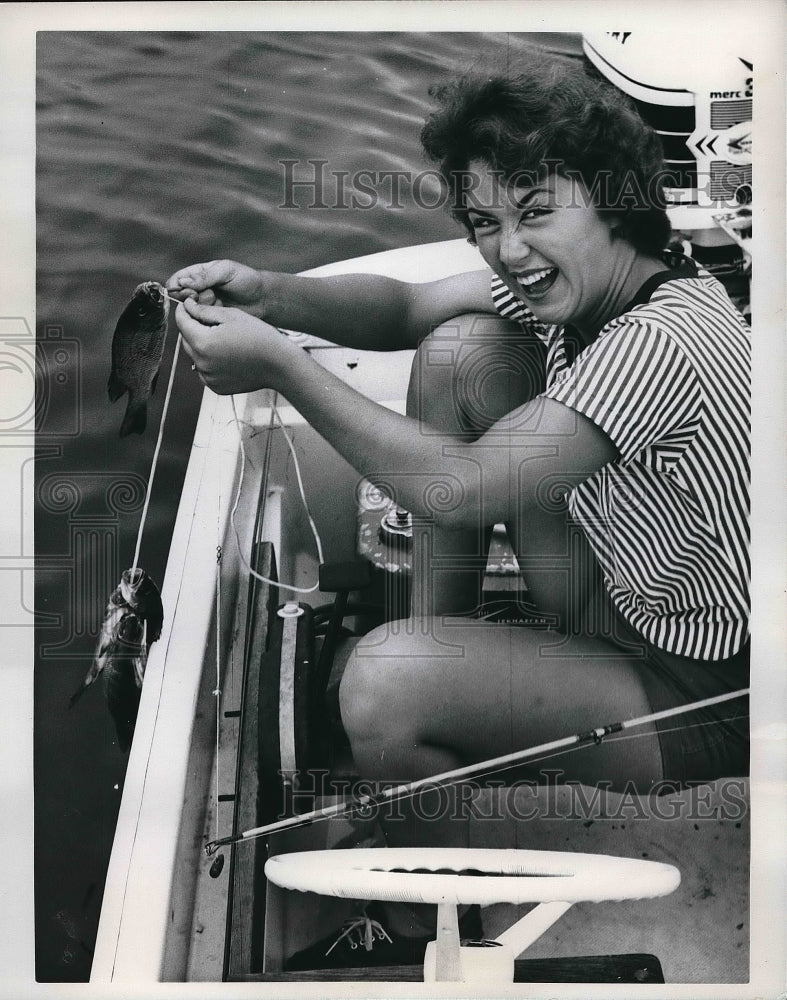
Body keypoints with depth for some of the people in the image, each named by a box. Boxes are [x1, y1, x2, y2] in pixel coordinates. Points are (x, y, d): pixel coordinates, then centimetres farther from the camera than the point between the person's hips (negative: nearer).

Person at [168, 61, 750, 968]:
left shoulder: (663, 342, -31)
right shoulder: (576, 277, -4)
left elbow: (455, 489, -33)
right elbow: (406, 309, 2)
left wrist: (280, 367, -28)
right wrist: (268, 295, -17)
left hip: (709, 698, -9)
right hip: (628, 610, 9)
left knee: (384, 680, -30)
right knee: (460, 349, -1)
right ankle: (441, 634, 10)